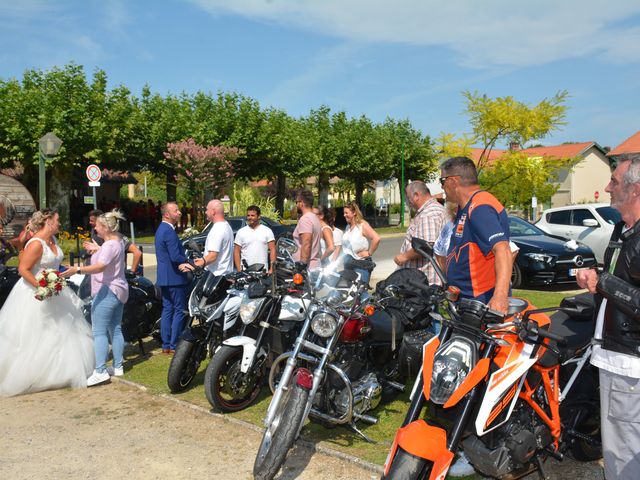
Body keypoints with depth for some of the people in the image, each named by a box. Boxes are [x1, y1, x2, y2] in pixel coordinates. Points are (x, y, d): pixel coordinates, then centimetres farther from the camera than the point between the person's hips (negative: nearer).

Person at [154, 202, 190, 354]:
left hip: (164, 277, 10)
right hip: (174, 277, -10)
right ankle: (174, 345, 0)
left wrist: (184, 260, 7)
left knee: (167, 309, 12)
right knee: (179, 310, -3)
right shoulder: (169, 231, -18)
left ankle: (166, 345, 16)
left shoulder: (161, 229, 15)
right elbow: (175, 257, -24)